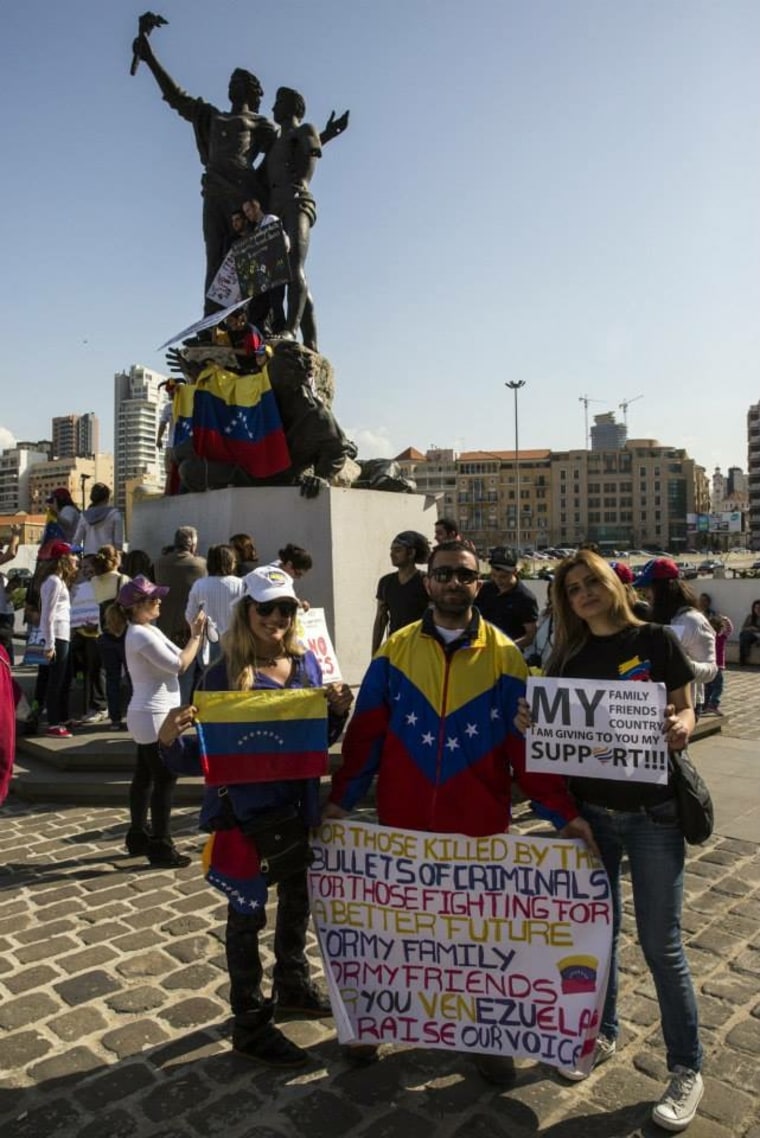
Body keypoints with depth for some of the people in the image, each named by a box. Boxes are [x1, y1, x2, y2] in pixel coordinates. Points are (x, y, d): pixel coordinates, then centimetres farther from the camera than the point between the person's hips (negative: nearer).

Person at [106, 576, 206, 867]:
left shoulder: (147, 631, 12)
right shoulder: (143, 635, -20)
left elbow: (177, 657, 13)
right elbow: (180, 665, -20)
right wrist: (196, 636, -14)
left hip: (149, 714, 10)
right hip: (154, 716, -10)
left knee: (144, 776, 17)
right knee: (165, 779, -2)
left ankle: (138, 836, 29)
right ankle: (160, 846, 6)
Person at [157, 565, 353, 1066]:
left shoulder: (306, 661, -1)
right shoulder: (224, 674, -15)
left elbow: (320, 737, 7)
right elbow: (205, 754, -13)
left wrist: (339, 711, -12)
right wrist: (171, 740, -32)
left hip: (297, 805, 6)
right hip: (243, 810, -6)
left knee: (297, 898, 23)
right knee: (248, 912, 9)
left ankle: (293, 986, 47)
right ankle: (251, 1023, 28)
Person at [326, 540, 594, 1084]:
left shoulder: (504, 655, -4)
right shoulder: (395, 650, -2)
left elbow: (526, 743, -5)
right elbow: (366, 733, -2)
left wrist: (565, 811, -11)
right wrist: (341, 799, -7)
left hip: (479, 824, 0)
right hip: (402, 821, 1)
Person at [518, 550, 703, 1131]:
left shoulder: (656, 640, -6)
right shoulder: (568, 657, 3)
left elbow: (684, 711, -3)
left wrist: (682, 726, -25)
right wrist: (529, 723, -15)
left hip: (653, 811, -3)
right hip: (590, 810, 3)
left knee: (661, 943, 4)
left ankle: (687, 1067, 24)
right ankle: (602, 1033, 38)